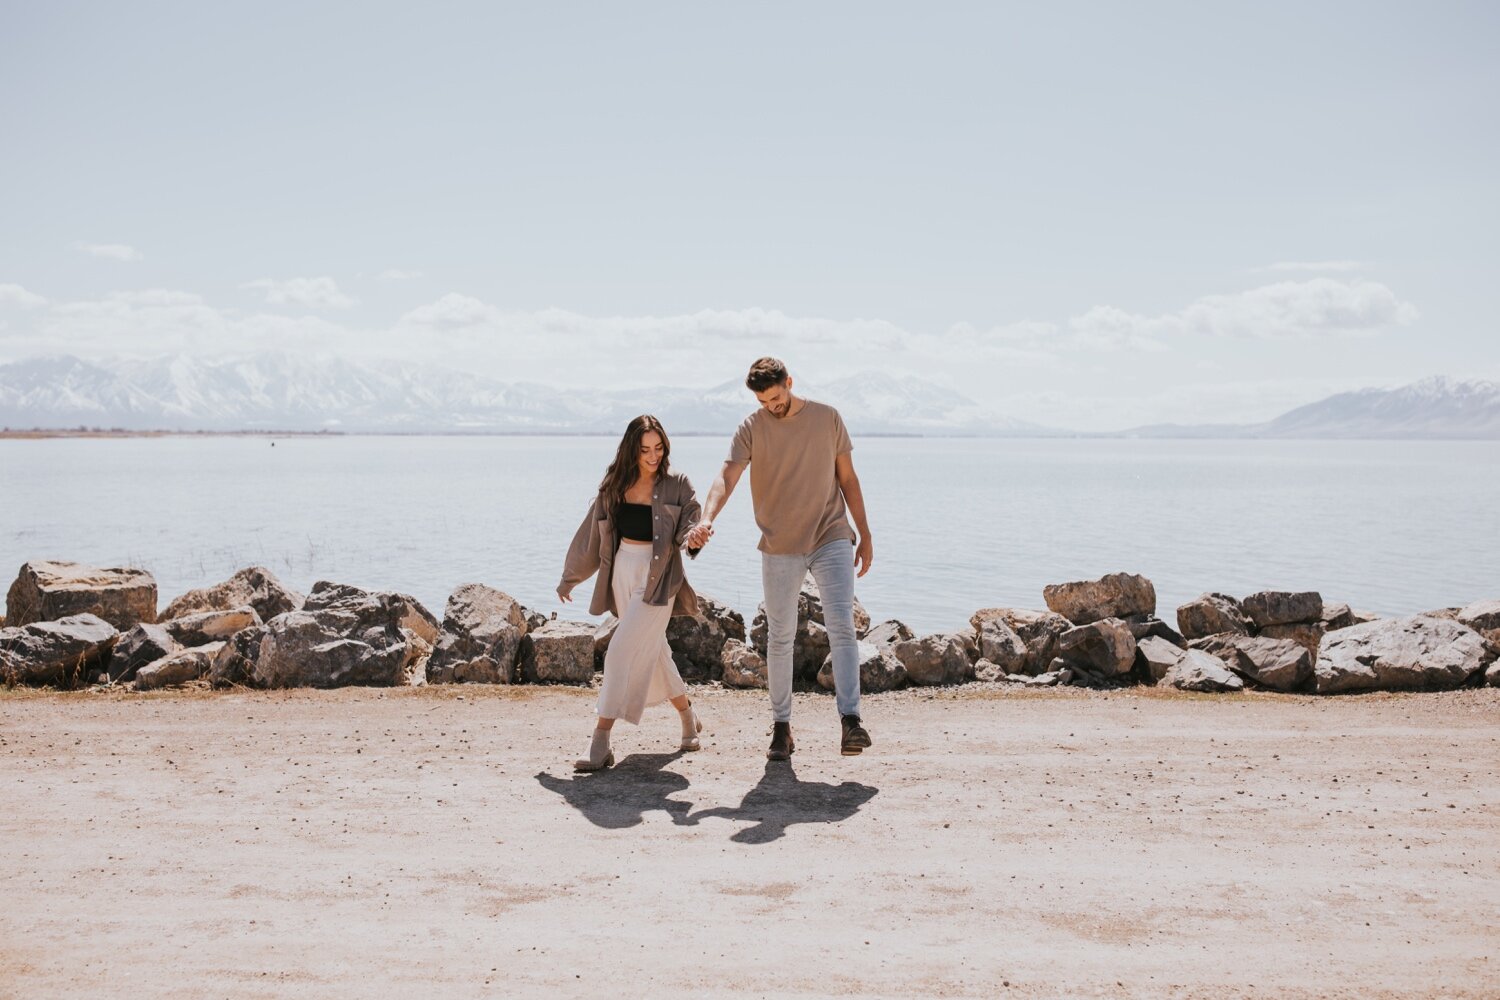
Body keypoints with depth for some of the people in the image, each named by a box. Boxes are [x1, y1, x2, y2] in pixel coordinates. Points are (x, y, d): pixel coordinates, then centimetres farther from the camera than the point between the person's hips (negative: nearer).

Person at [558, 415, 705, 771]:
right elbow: (591, 533, 14)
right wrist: (570, 577, 20)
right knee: (653, 651, 15)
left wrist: (694, 534, -36)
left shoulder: (676, 485, -4)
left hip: (658, 577, -5)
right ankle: (688, 717, 36)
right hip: (622, 571, 5)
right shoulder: (615, 485, 6)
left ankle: (600, 744, -11)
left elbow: (693, 517, -10)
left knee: (622, 652, -13)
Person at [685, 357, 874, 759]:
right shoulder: (752, 428, -4)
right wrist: (707, 519, -37)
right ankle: (781, 727, 17)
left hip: (832, 538, 0)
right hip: (780, 546, 1)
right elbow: (727, 476, -18)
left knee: (842, 627, -14)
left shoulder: (827, 418, 1)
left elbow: (847, 478, 8)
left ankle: (851, 720, -18)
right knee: (779, 637, 7)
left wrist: (865, 535, 8)